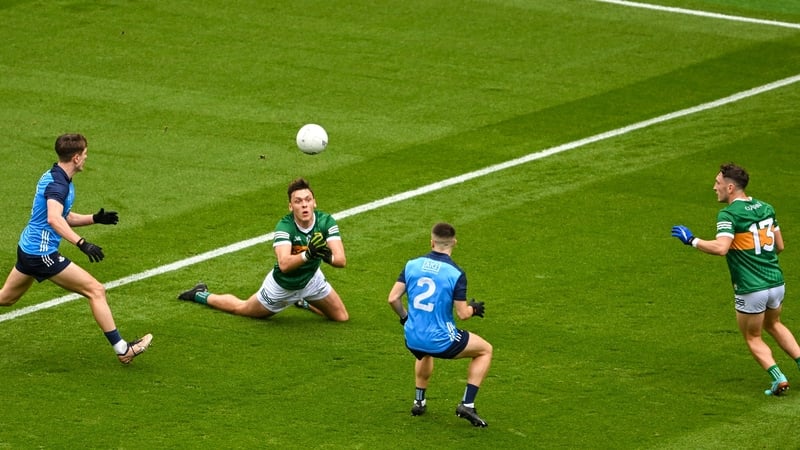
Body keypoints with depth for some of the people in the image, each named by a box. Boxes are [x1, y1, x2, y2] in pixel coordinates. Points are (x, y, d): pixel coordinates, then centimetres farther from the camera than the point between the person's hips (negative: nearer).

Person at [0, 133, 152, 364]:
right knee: (96, 291, -7)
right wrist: (82, 243, -47)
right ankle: (122, 349, -6)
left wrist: (95, 218, 7)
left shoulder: (55, 178, 12)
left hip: (28, 249, 11)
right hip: (42, 253, -11)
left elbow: (66, 218, 22)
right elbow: (54, 219, -38)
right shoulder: (57, 184, -20)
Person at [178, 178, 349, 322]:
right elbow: (284, 264, -48)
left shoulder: (326, 221, -26)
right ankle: (201, 295, 43)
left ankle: (301, 301, 38)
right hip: (282, 285, -4)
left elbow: (341, 260, -34)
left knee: (341, 317, 12)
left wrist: (326, 256, -56)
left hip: (311, 279, 4)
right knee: (240, 308, 16)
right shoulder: (284, 226, -34)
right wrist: (308, 254, -65)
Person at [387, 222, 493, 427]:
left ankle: (419, 400, 38)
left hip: (412, 339, 5)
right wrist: (472, 308, 13)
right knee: (485, 350, 17)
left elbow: (393, 298, -1)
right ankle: (467, 404, 8)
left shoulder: (412, 265, -2)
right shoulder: (456, 273, -13)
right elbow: (462, 314, -11)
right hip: (441, 341, -5)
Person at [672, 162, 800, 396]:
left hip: (751, 290, -6)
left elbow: (721, 247, -30)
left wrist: (692, 240, -18)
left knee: (753, 338, 14)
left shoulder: (729, 214, -15)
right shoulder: (766, 208, 7)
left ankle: (778, 378, -3)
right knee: (773, 325, 32)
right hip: (776, 283, 6)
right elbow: (780, 246, 13)